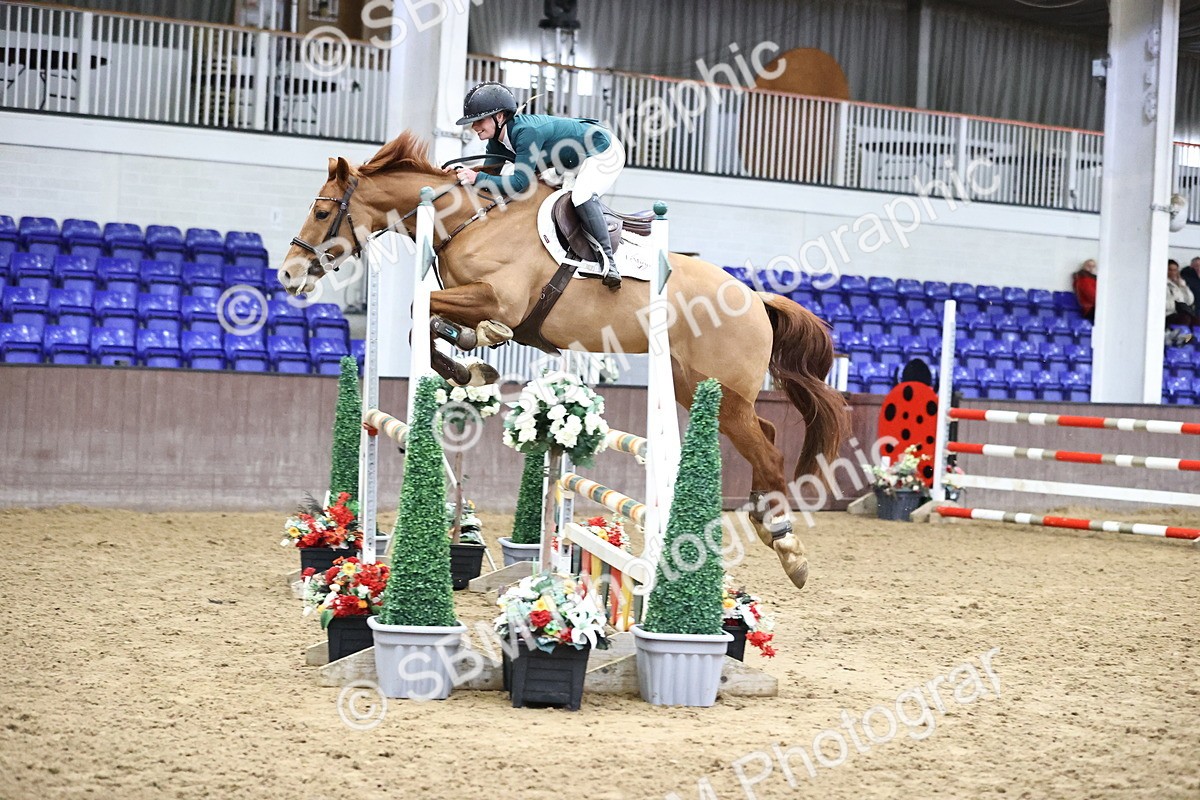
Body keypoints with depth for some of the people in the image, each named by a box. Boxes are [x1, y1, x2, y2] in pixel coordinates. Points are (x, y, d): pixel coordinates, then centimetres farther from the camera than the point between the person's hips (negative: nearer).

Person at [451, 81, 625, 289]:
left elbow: (520, 182, -38)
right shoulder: (497, 141, -6)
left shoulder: (527, 132, -35)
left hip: (605, 152, -10)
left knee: (581, 196, -33)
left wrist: (477, 178, -40)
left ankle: (607, 259, -27)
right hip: (575, 161, 10)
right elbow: (490, 172, -4)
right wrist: (466, 174, -22)